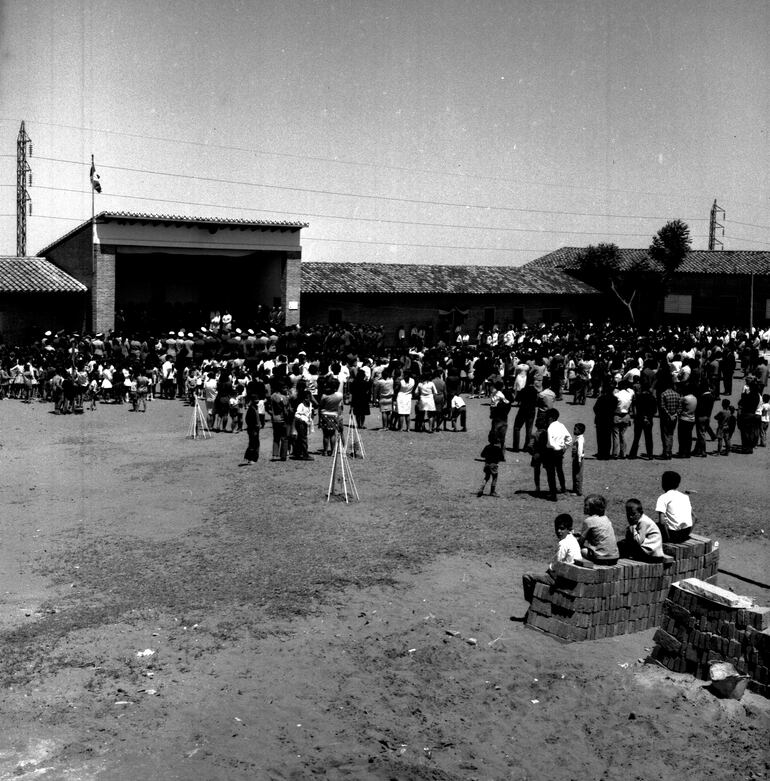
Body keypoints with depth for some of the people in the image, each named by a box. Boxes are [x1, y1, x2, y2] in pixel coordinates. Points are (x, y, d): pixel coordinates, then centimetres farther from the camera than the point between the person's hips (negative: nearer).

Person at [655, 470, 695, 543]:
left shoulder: (663, 498, -6)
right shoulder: (685, 496, 13)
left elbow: (662, 520, -16)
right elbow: (693, 516, 15)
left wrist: (668, 537, -9)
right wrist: (688, 533, 18)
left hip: (674, 534, -6)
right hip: (687, 532, 6)